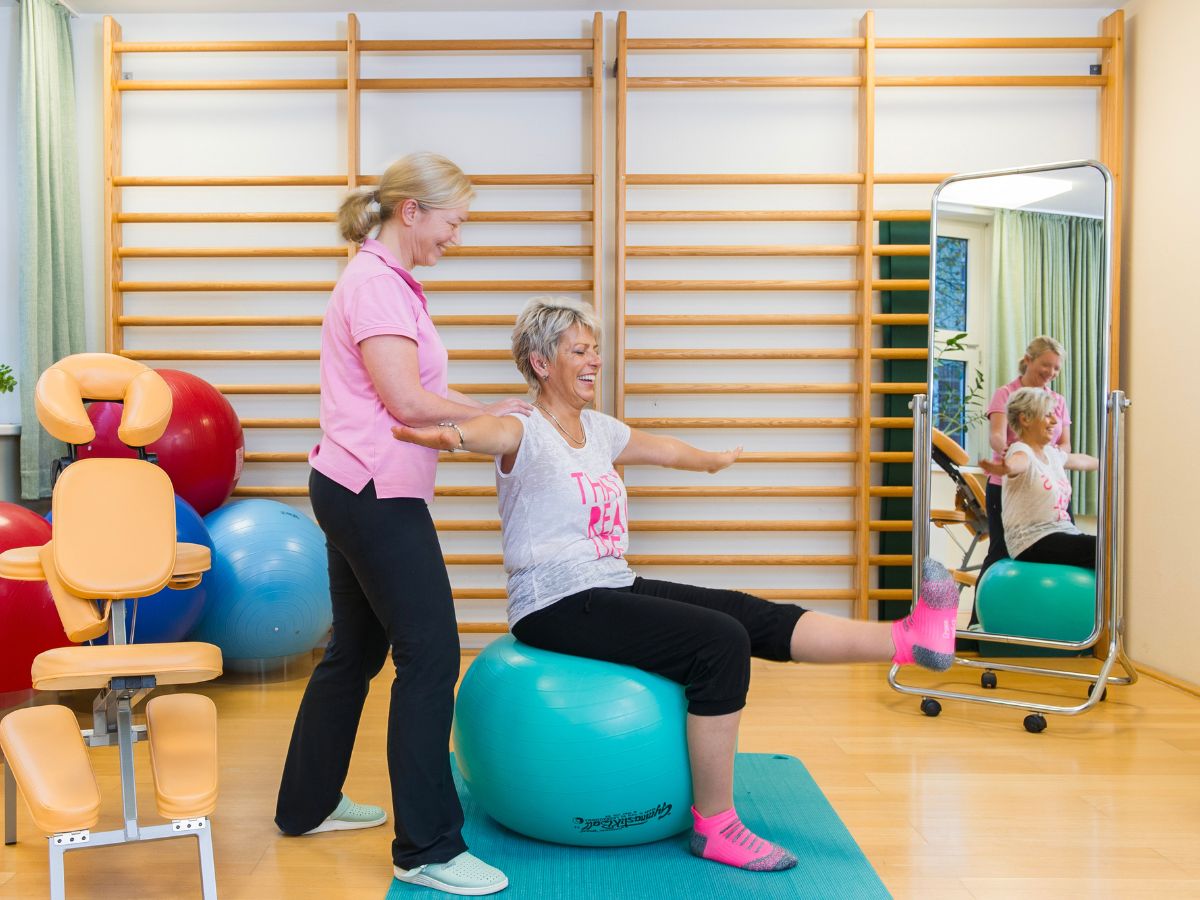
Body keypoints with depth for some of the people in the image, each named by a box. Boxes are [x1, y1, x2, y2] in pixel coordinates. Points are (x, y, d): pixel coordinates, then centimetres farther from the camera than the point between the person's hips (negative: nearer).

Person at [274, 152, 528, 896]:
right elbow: (407, 402, -20)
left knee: (357, 651, 18)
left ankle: (309, 804, 32)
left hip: (358, 492, 11)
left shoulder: (390, 282, 17)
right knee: (431, 655, -7)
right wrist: (490, 415, -8)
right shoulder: (376, 284, -14)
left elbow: (413, 393, 13)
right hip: (376, 495, -11)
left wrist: (486, 415, 3)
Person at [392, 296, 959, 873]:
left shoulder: (599, 429, 14)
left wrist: (713, 459, 51)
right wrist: (452, 434, -59)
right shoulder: (527, 434, -10)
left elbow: (665, 450, 34)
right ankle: (715, 829, -15)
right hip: (557, 607, -8)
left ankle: (912, 639, -8)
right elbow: (491, 432, -35)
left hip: (615, 588, 8)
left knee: (756, 617, -7)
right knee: (721, 643, -22)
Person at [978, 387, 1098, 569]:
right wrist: (1004, 468, -59)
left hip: (1063, 534, 9)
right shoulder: (1022, 451, -10)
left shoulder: (1052, 453, 17)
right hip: (1034, 541, -9)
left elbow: (1081, 461, 40)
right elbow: (1016, 463, -36)